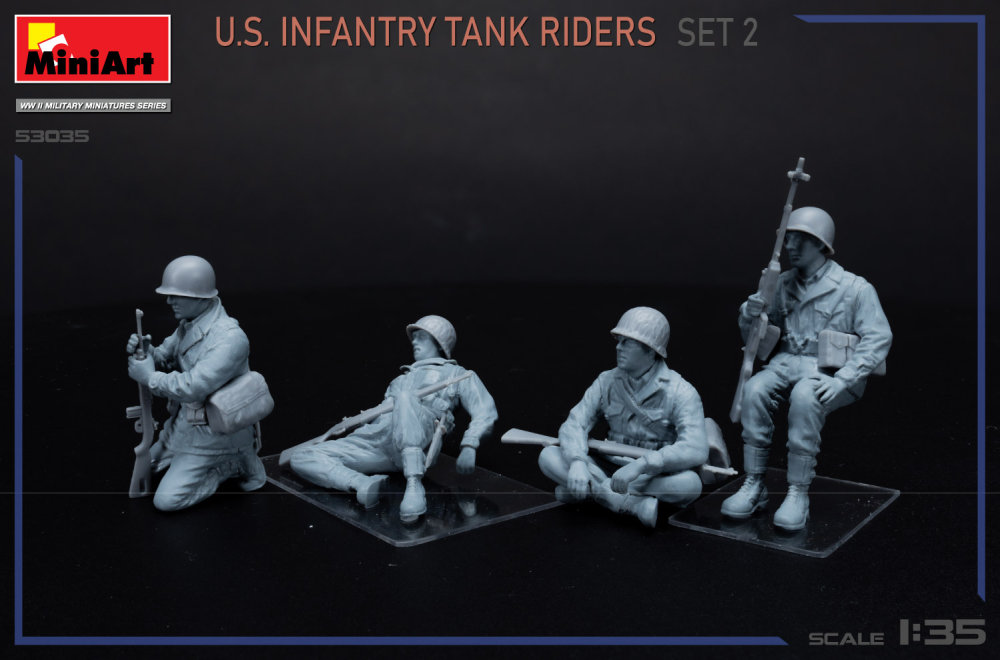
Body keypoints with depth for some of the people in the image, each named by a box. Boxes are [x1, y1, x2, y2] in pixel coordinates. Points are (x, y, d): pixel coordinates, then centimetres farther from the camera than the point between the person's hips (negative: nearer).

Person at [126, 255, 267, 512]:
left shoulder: (230, 338, -29)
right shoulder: (189, 324, 0)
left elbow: (193, 387, -34)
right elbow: (164, 357, 11)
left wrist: (149, 377, -22)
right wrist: (143, 352, -12)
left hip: (214, 432, -9)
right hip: (186, 420, 10)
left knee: (166, 500, -10)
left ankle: (234, 464, 5)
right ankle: (229, 458, 21)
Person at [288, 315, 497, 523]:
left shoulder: (457, 374, 25)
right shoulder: (402, 379, 42)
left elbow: (485, 410, 11)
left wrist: (469, 448, -7)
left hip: (416, 443, -6)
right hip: (375, 440, 6)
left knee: (404, 396, -38)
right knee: (300, 458, -12)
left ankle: (414, 485, -47)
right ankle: (365, 485, -36)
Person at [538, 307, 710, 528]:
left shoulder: (681, 392, -15)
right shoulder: (607, 382, -1)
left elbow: (696, 449, -29)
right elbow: (574, 423, -10)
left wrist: (640, 466, -41)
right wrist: (577, 461, -33)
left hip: (656, 475, -4)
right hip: (611, 468, 4)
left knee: (691, 483, -36)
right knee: (548, 456, -17)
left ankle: (596, 489, -26)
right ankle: (635, 504, -27)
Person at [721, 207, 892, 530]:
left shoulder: (855, 288, -2)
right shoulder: (784, 284, 12)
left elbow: (878, 338, -10)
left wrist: (842, 380, -22)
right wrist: (751, 313, -8)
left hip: (830, 368, -4)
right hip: (787, 363, 4)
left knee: (804, 397, -37)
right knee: (754, 389, -28)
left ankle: (799, 494, -27)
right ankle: (753, 486, -20)